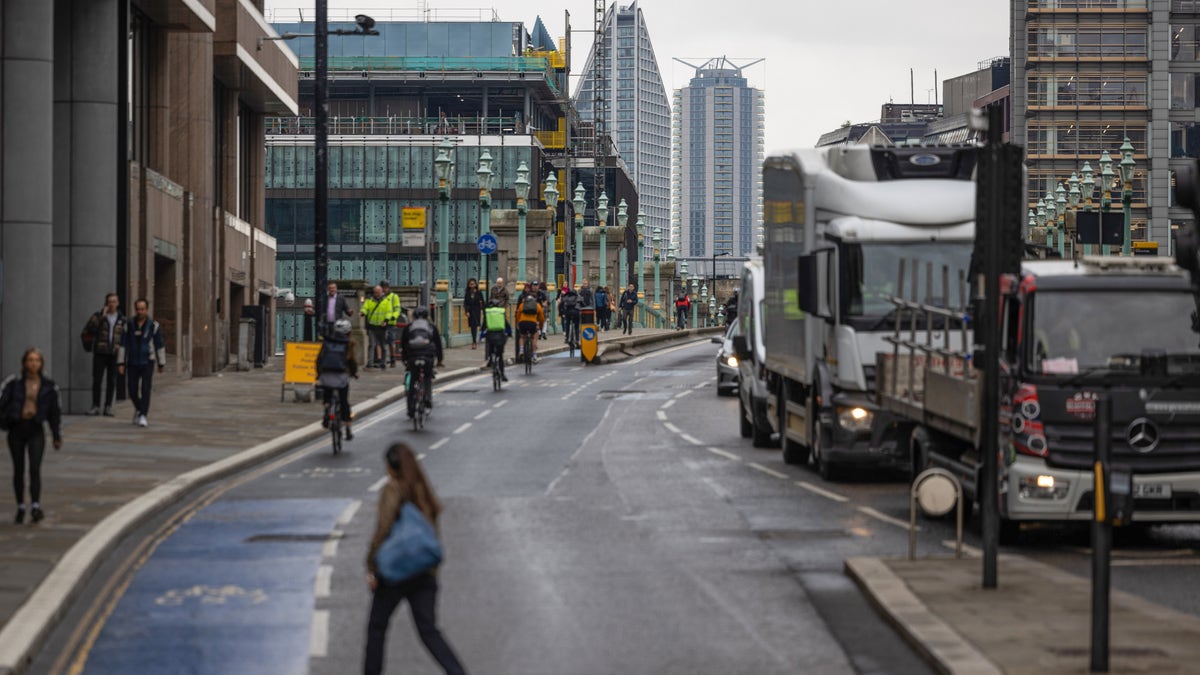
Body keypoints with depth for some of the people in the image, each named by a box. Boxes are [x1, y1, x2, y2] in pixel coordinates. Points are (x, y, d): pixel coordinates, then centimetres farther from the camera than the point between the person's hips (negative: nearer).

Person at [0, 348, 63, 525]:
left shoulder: (49, 386, 2)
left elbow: (55, 412, 9)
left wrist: (57, 436, 12)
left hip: (36, 430, -1)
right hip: (16, 428, 1)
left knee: (35, 468, -13)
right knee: (18, 469, 8)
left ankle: (36, 507, -19)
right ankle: (20, 507, 18)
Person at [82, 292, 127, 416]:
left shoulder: (122, 320, 10)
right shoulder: (97, 316, 4)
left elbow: (125, 337, 13)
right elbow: (87, 331, -11)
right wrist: (101, 317, -14)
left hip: (115, 355, 2)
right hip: (100, 354, -2)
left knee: (112, 382, 2)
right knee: (97, 380, -3)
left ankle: (108, 407, 9)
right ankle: (95, 406, 5)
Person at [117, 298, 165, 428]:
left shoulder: (153, 326, -3)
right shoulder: (129, 325, 0)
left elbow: (159, 345, 3)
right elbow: (123, 345, 3)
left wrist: (161, 364, 5)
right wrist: (120, 363, -1)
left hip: (147, 363, -2)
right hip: (132, 363, 2)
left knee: (145, 390, -12)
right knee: (133, 391, 5)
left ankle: (143, 416, -12)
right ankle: (139, 408, 33)